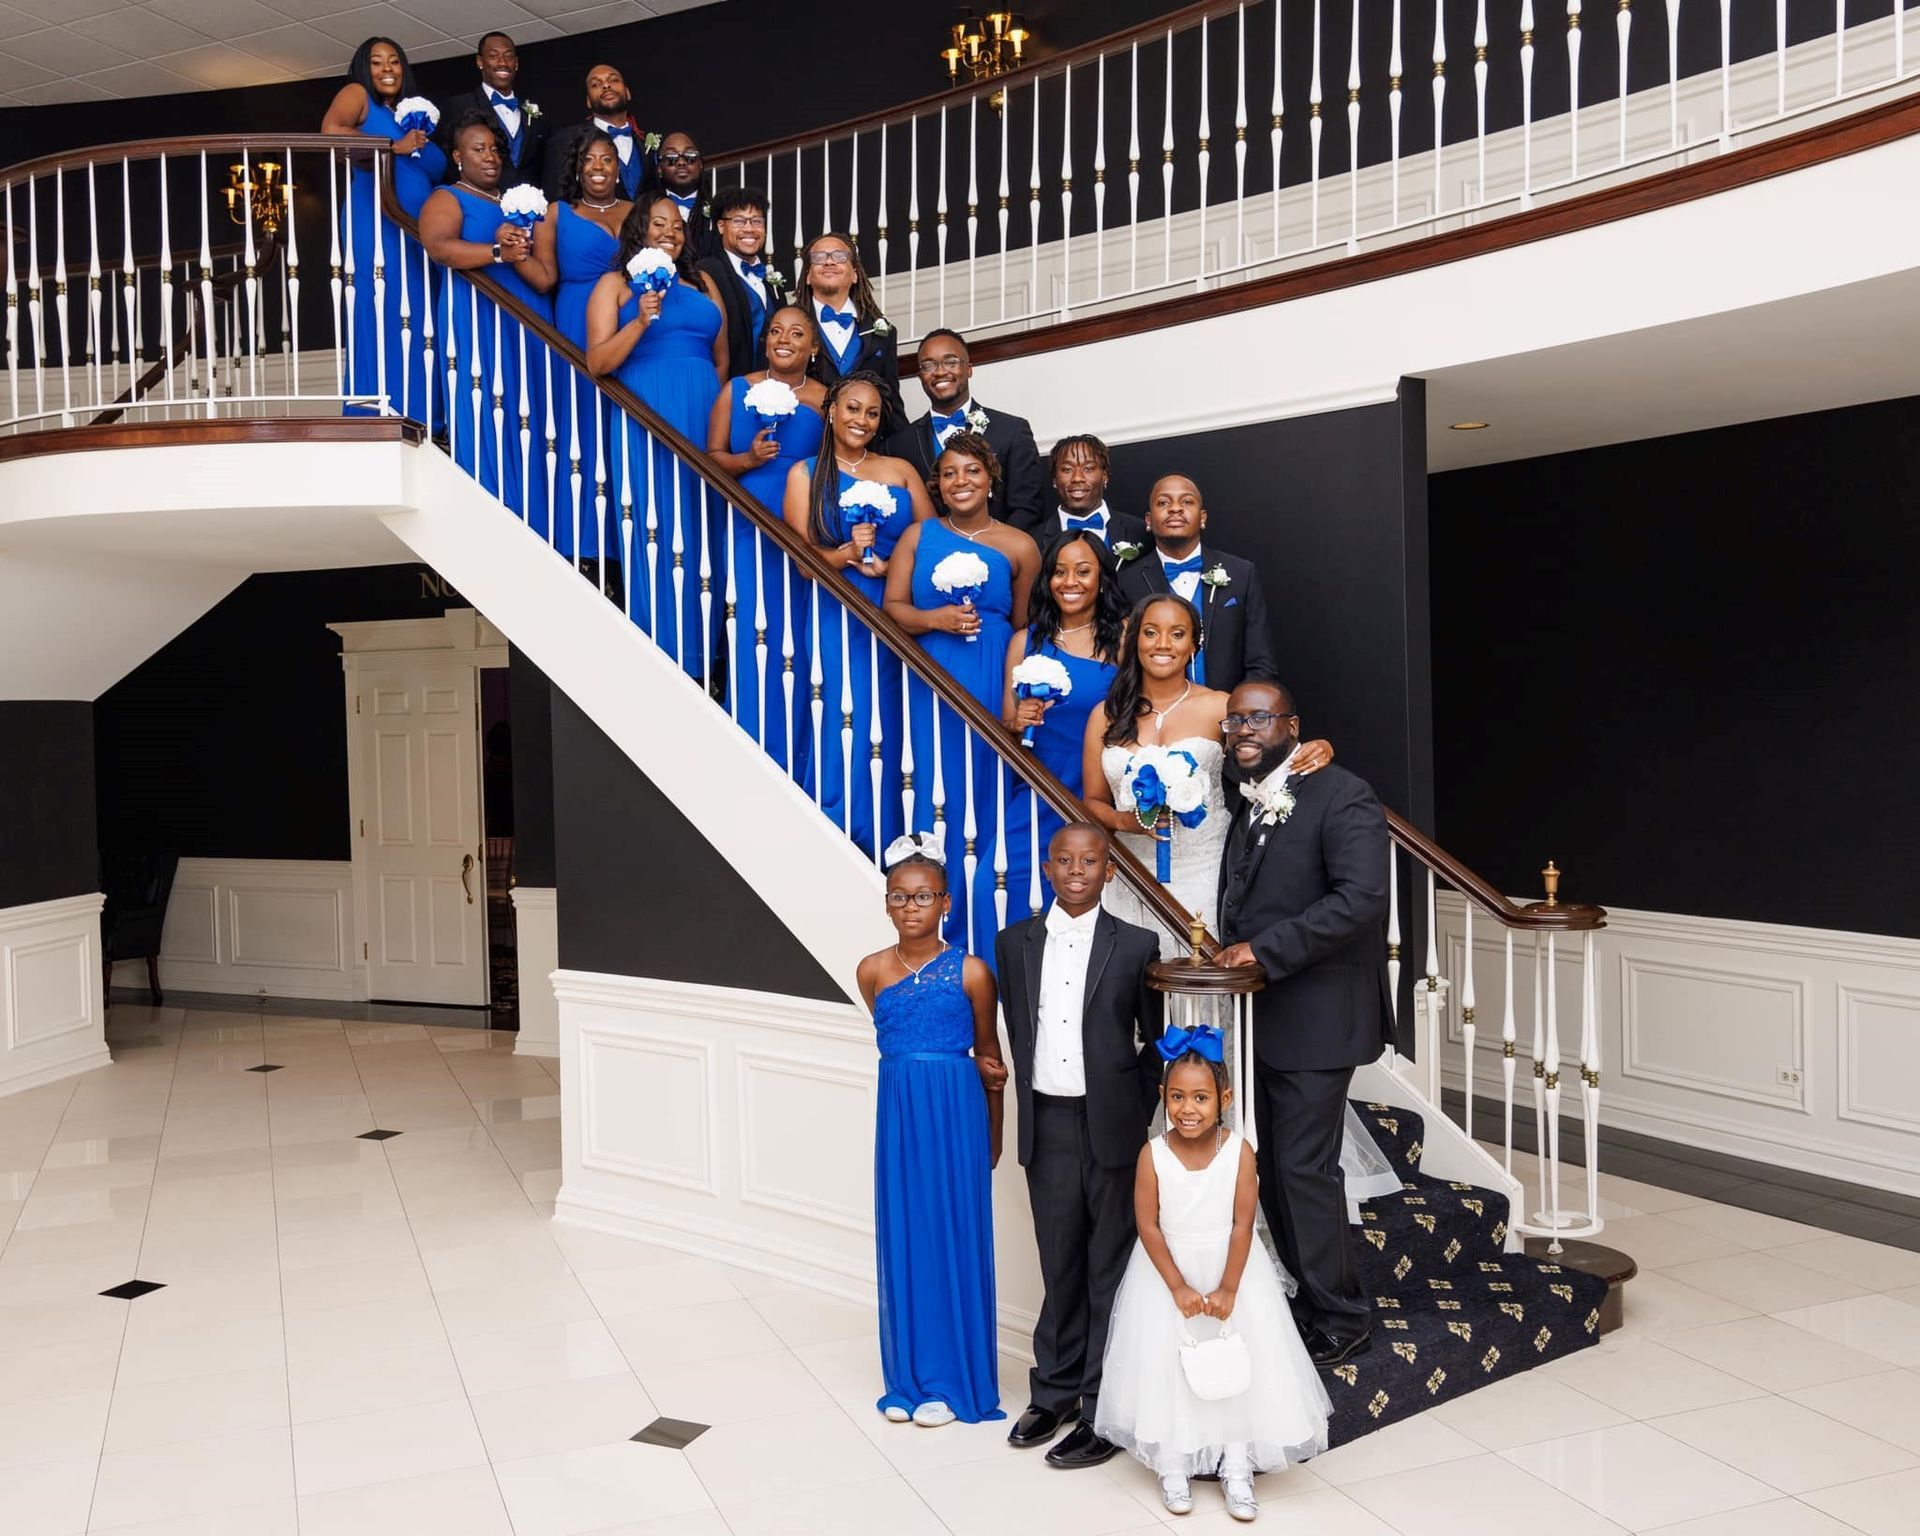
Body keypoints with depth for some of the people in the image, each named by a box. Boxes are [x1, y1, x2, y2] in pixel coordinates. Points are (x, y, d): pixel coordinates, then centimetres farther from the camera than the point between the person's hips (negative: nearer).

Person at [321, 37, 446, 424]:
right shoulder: (357, 95, 6)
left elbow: (436, 170, 26)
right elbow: (330, 131, -14)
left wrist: (423, 143, 8)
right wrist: (395, 147, -11)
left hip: (417, 229, 7)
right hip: (377, 221, -7)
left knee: (416, 320, 2)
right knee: (382, 317, -11)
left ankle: (416, 420, 2)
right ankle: (378, 420, -13)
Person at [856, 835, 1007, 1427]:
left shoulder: (970, 972, -5)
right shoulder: (873, 971, 2)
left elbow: (989, 1054, 6)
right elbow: (896, 1040, 11)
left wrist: (993, 1135, 11)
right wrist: (969, 1063, -1)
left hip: (957, 1114, -3)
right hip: (900, 1111, 3)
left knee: (953, 1238, 3)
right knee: (902, 1239, 7)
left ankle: (951, 1380, 16)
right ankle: (907, 1378, 20)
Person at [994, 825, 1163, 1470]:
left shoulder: (1136, 946, -3)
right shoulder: (1014, 943, 5)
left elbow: (1155, 1040, 3)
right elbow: (1017, 1033, 11)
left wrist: (1139, 1118, 1)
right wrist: (1032, 1112, 9)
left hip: (1112, 1126, -2)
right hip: (1047, 1125, 3)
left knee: (1111, 1270, 6)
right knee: (1060, 1265, 14)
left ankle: (1104, 1411, 17)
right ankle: (1054, 1393, 29)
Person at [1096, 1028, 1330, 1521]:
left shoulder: (1239, 1151, -15)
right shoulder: (1153, 1154, -16)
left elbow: (1243, 1223, -13)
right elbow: (1149, 1226, -13)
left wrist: (1227, 1290, -14)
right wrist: (1178, 1287, -16)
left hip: (1230, 1269, 0)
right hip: (1166, 1269, 0)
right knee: (1166, 1365, 4)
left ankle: (1237, 1470, 18)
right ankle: (1173, 1466, 19)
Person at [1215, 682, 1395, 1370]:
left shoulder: (1342, 796, -12)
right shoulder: (1242, 801, 13)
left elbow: (1361, 896, -24)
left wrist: (1265, 950, -23)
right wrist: (1231, 955, 7)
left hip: (1314, 1017, -8)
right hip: (1256, 1018, 8)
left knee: (1304, 1169, -3)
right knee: (1273, 1169, 13)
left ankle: (1338, 1320, 14)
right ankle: (1309, 1296, 28)